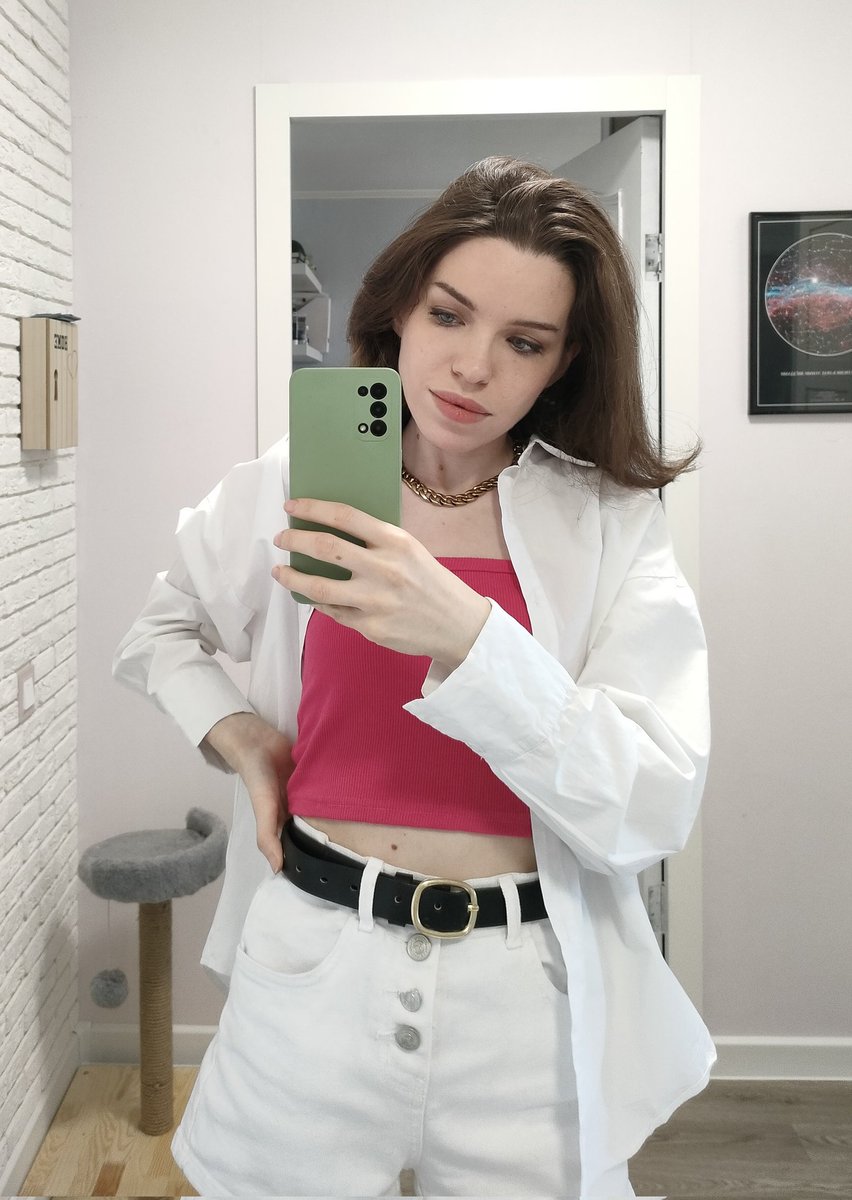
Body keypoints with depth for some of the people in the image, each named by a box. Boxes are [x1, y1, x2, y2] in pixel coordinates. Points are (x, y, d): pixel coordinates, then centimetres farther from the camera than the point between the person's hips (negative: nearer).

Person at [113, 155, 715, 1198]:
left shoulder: (610, 524, -7)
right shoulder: (289, 488, -1)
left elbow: (652, 811, -17)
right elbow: (163, 634, 18)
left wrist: (464, 633, -29)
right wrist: (234, 733, -1)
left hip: (529, 1002, -1)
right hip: (313, 974, 2)